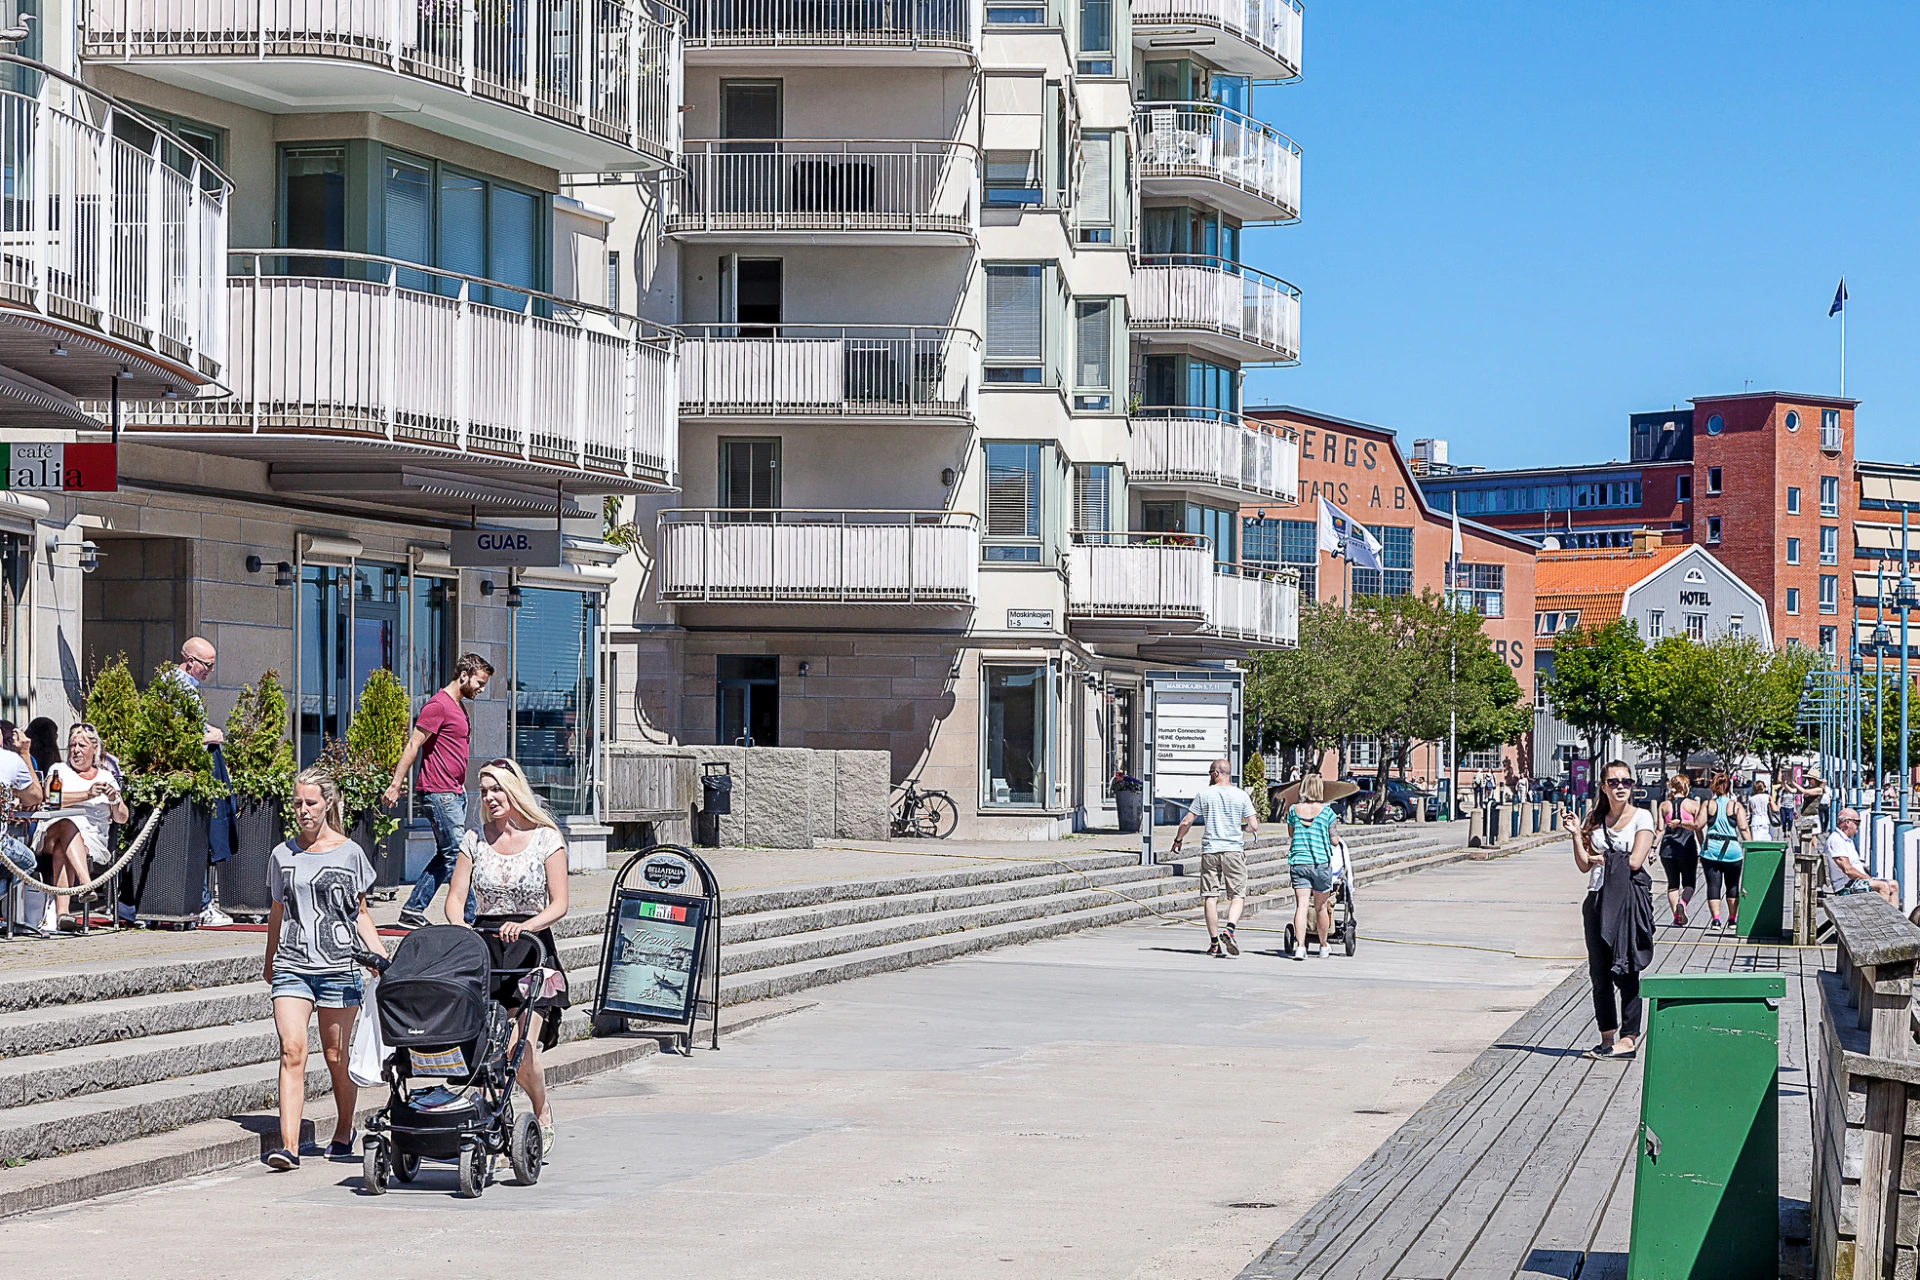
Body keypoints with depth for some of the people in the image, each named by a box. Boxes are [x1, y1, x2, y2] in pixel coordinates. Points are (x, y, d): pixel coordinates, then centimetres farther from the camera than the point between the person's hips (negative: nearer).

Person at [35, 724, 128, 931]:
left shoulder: (106, 778, 22)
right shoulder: (60, 770, 18)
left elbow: (121, 818, 16)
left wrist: (115, 800, -7)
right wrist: (88, 794, -15)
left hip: (92, 838, 1)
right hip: (53, 831, -1)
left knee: (62, 850, -35)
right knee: (67, 826, -39)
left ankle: (61, 912, -51)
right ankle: (86, 883, -58)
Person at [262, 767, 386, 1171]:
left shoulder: (350, 853, 5)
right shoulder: (283, 855, 10)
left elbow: (360, 913, 11)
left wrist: (379, 954, -1)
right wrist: (269, 963, 25)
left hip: (339, 967, -1)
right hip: (292, 966, 1)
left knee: (336, 1055, 6)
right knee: (292, 1050, -14)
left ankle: (344, 1133, 28)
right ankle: (289, 1145, -20)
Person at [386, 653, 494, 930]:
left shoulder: (459, 707, 18)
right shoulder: (439, 705, -12)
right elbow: (413, 745, -14)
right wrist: (396, 785, -17)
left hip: (455, 793, 10)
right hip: (439, 793, -10)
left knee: (446, 855, 10)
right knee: (457, 855, -10)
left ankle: (413, 911, 15)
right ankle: (469, 918, -10)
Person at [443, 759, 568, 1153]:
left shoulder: (546, 838, 0)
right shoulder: (475, 840, 9)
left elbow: (559, 904, -3)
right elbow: (456, 898, 5)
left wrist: (525, 927, -21)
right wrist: (459, 928, -16)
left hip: (530, 946, -3)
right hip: (483, 943, 3)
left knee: (521, 1053, -12)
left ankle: (543, 1110, 16)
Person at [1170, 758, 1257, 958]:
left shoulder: (1204, 794, 1)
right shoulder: (1241, 796, 1)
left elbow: (1187, 822, 1)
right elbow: (1254, 827, -1)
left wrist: (1177, 840, 17)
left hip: (1210, 850, 0)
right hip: (1234, 851, 0)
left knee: (1210, 897, 4)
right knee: (1237, 895, 4)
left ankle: (1214, 942, 2)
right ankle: (1229, 928, -20)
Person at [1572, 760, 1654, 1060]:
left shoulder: (1641, 817, -1)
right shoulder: (1595, 819, 12)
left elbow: (1635, 861, -12)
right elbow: (1584, 864, 6)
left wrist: (1601, 858, -1)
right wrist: (1576, 834, -6)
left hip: (1629, 898, -5)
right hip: (1598, 898, 5)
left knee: (1626, 970, -6)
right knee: (1599, 971, 6)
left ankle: (1628, 1038, -3)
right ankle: (1607, 1037, 14)